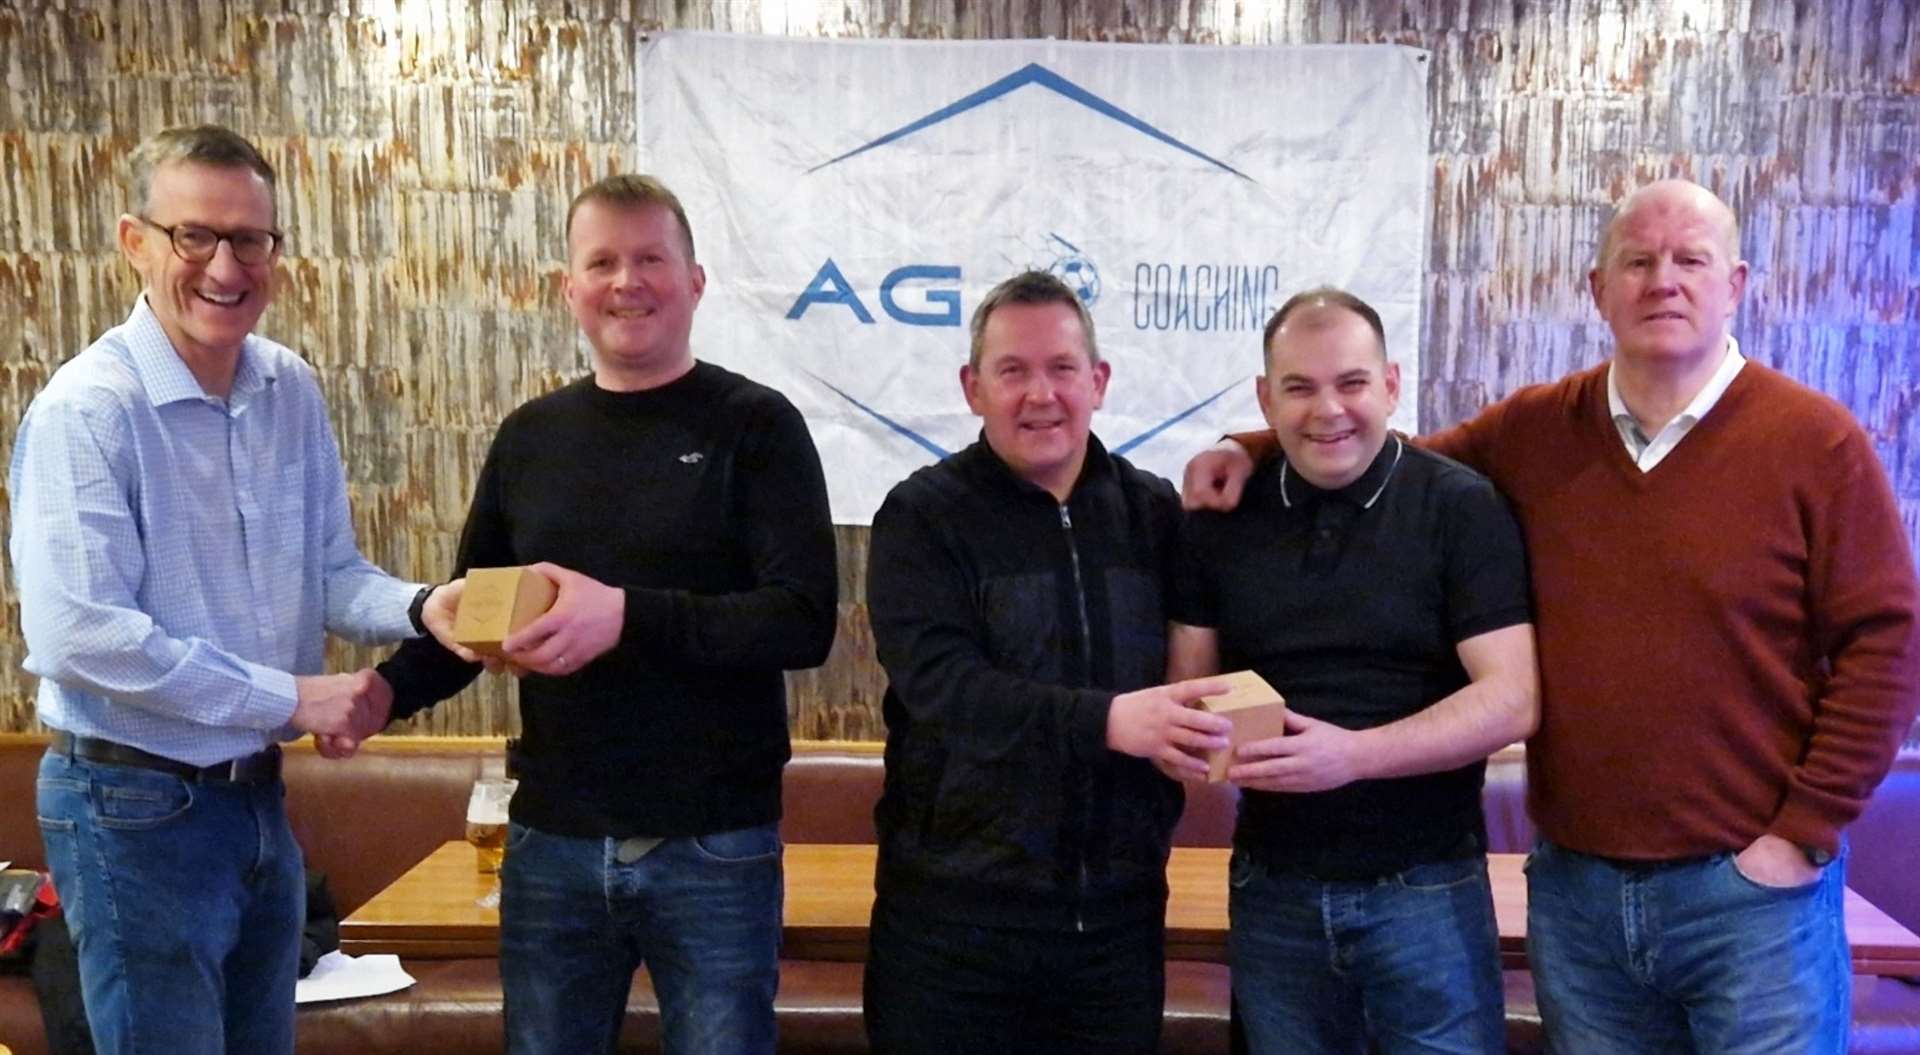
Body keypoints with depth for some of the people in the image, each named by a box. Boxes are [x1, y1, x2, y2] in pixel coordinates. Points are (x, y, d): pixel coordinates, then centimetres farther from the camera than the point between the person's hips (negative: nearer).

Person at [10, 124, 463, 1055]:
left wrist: (422, 608, -16)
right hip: (136, 806, -6)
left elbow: (330, 570, 5)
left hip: (258, 792, 7)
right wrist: (291, 698, -21)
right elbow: (79, 636, -25)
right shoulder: (86, 409, -19)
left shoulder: (291, 391, 2)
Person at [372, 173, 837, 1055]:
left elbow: (805, 621, -16)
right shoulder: (529, 437, 7)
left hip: (713, 846, -4)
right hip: (552, 841, 4)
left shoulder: (755, 426, -6)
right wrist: (385, 690, -5)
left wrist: (629, 616, -27)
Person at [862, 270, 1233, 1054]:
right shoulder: (924, 517, -6)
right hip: (952, 914, -3)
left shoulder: (1156, 512, 6)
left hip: (1118, 912, 3)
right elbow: (939, 682, -19)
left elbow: (1201, 659, 10)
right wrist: (1105, 721, -32)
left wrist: (1217, 729, -13)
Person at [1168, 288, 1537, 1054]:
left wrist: (1353, 753, -25)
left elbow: (1511, 701, -13)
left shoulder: (1462, 507, -8)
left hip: (1426, 889, -3)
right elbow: (1187, 687, 6)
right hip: (1272, 888, 3)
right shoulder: (1223, 518, 2)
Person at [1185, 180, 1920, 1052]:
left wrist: (1804, 833, -10)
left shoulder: (1816, 442, -6)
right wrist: (1255, 451, -2)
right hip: (1572, 882, 4)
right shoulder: (1534, 433, 4)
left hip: (1749, 885, -3)